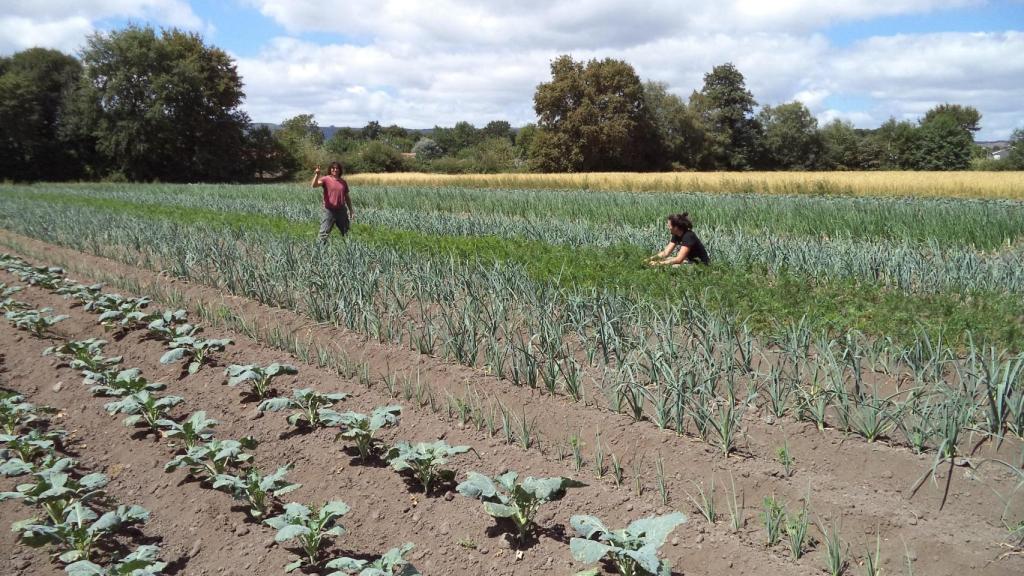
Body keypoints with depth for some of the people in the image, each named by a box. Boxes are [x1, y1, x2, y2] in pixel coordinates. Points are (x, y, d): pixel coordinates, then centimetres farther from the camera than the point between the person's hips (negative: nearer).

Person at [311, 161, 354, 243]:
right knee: (324, 234, -7)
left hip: (341, 211, 4)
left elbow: (347, 197, 17)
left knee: (346, 233, 14)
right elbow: (314, 185, -21)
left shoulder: (343, 182, 10)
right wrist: (317, 174, -36)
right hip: (329, 211, -4)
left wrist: (350, 210, 17)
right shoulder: (326, 179, -4)